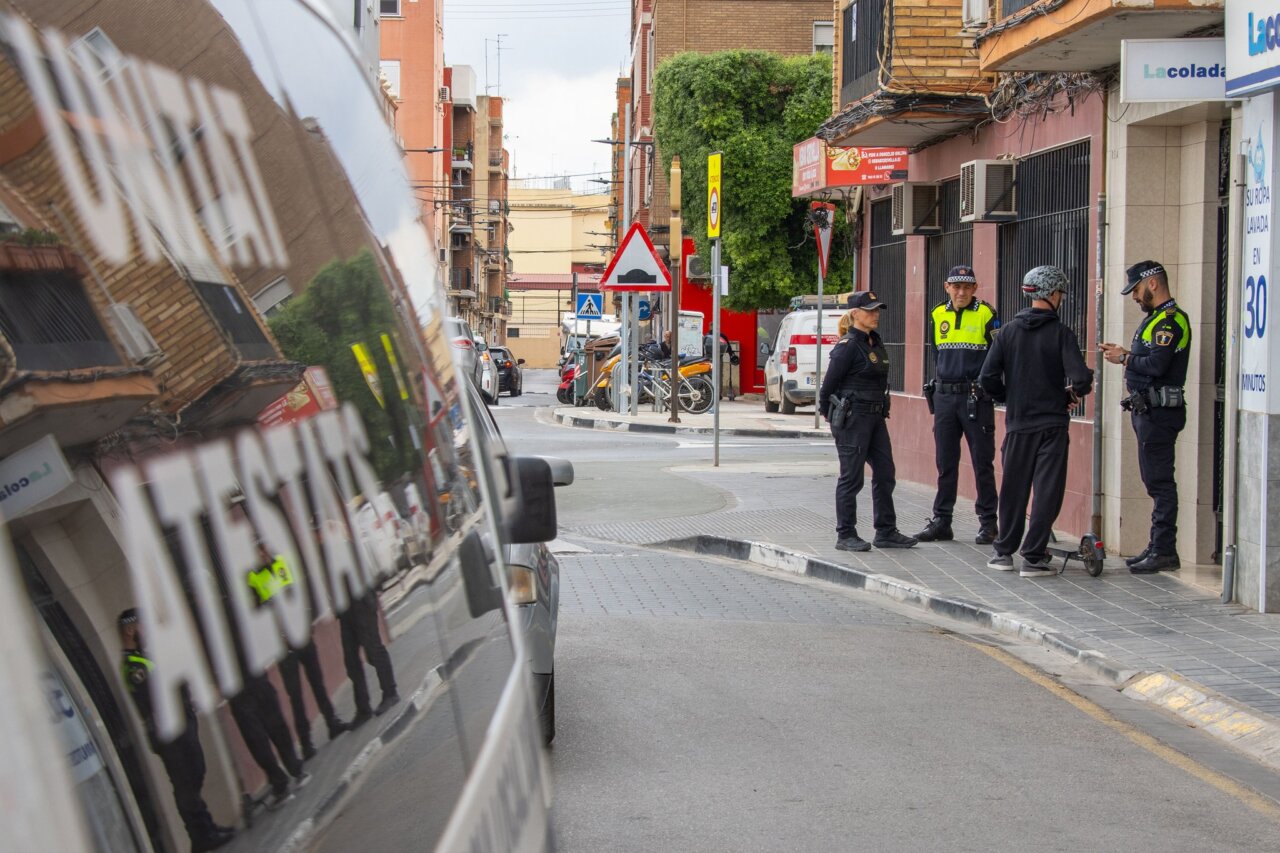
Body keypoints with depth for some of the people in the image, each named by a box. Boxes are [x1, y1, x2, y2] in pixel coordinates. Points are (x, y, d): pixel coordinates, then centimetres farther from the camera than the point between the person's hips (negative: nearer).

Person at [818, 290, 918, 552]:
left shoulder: (876, 342, 12)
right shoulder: (848, 346, -14)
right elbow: (828, 384, -10)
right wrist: (829, 416, 0)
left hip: (875, 417, 8)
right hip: (852, 418, -8)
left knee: (884, 473, 9)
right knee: (851, 478, -2)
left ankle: (886, 532, 16)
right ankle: (845, 535, 6)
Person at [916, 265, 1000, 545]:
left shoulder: (986, 314, -5)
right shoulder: (937, 315, 9)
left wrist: (984, 387, -5)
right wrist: (942, 383, 15)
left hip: (976, 397, -4)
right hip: (944, 396, 5)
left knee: (982, 462, 0)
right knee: (945, 462, 9)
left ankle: (988, 523, 7)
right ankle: (941, 521, 15)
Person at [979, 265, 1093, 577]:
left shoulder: (1008, 331, 0)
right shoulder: (1061, 333, -8)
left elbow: (988, 378, -4)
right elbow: (1081, 379, -17)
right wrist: (1073, 393, 5)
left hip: (1017, 423, 3)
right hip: (1052, 423, -3)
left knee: (1013, 488, 14)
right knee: (1047, 490, 2)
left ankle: (1004, 551, 21)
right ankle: (1033, 557, 0)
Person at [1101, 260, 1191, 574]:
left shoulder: (1171, 320, -14)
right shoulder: (1156, 318, 20)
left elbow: (1156, 364, -24)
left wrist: (1126, 359, -10)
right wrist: (1125, 353, 5)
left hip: (1159, 412, -11)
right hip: (1148, 409, 11)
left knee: (1159, 481, -9)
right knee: (1155, 480, 13)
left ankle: (1164, 551, -6)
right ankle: (1158, 547, 18)